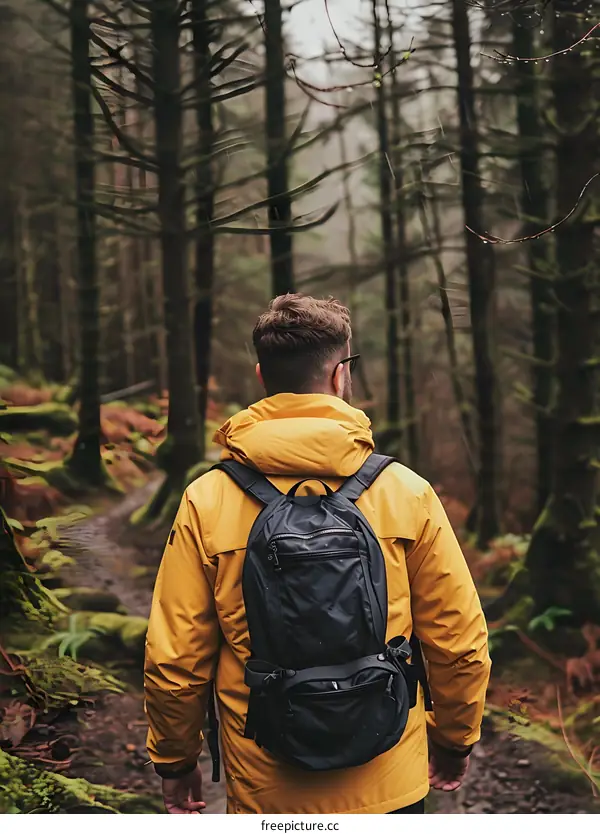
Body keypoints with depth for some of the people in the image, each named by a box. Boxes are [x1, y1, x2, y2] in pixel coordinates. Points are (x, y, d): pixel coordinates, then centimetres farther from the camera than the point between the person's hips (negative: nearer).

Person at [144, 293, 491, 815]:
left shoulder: (206, 503, -11)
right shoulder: (407, 493, -11)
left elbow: (173, 660, -8)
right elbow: (460, 644, -5)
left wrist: (175, 761, 9)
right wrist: (454, 742, 13)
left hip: (263, 793, 0)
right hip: (389, 788, 0)